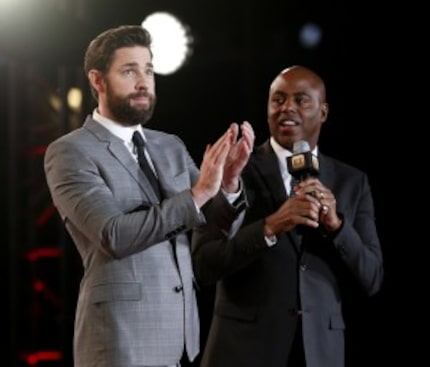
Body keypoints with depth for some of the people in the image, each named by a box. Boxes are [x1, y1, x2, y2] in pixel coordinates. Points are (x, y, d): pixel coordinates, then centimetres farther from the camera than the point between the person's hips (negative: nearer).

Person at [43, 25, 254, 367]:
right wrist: (197, 193, -23)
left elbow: (221, 223, 6)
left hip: (182, 334, 6)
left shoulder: (171, 146, 13)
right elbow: (114, 235, -19)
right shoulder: (69, 153, -6)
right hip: (122, 338, -6)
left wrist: (228, 181, -14)